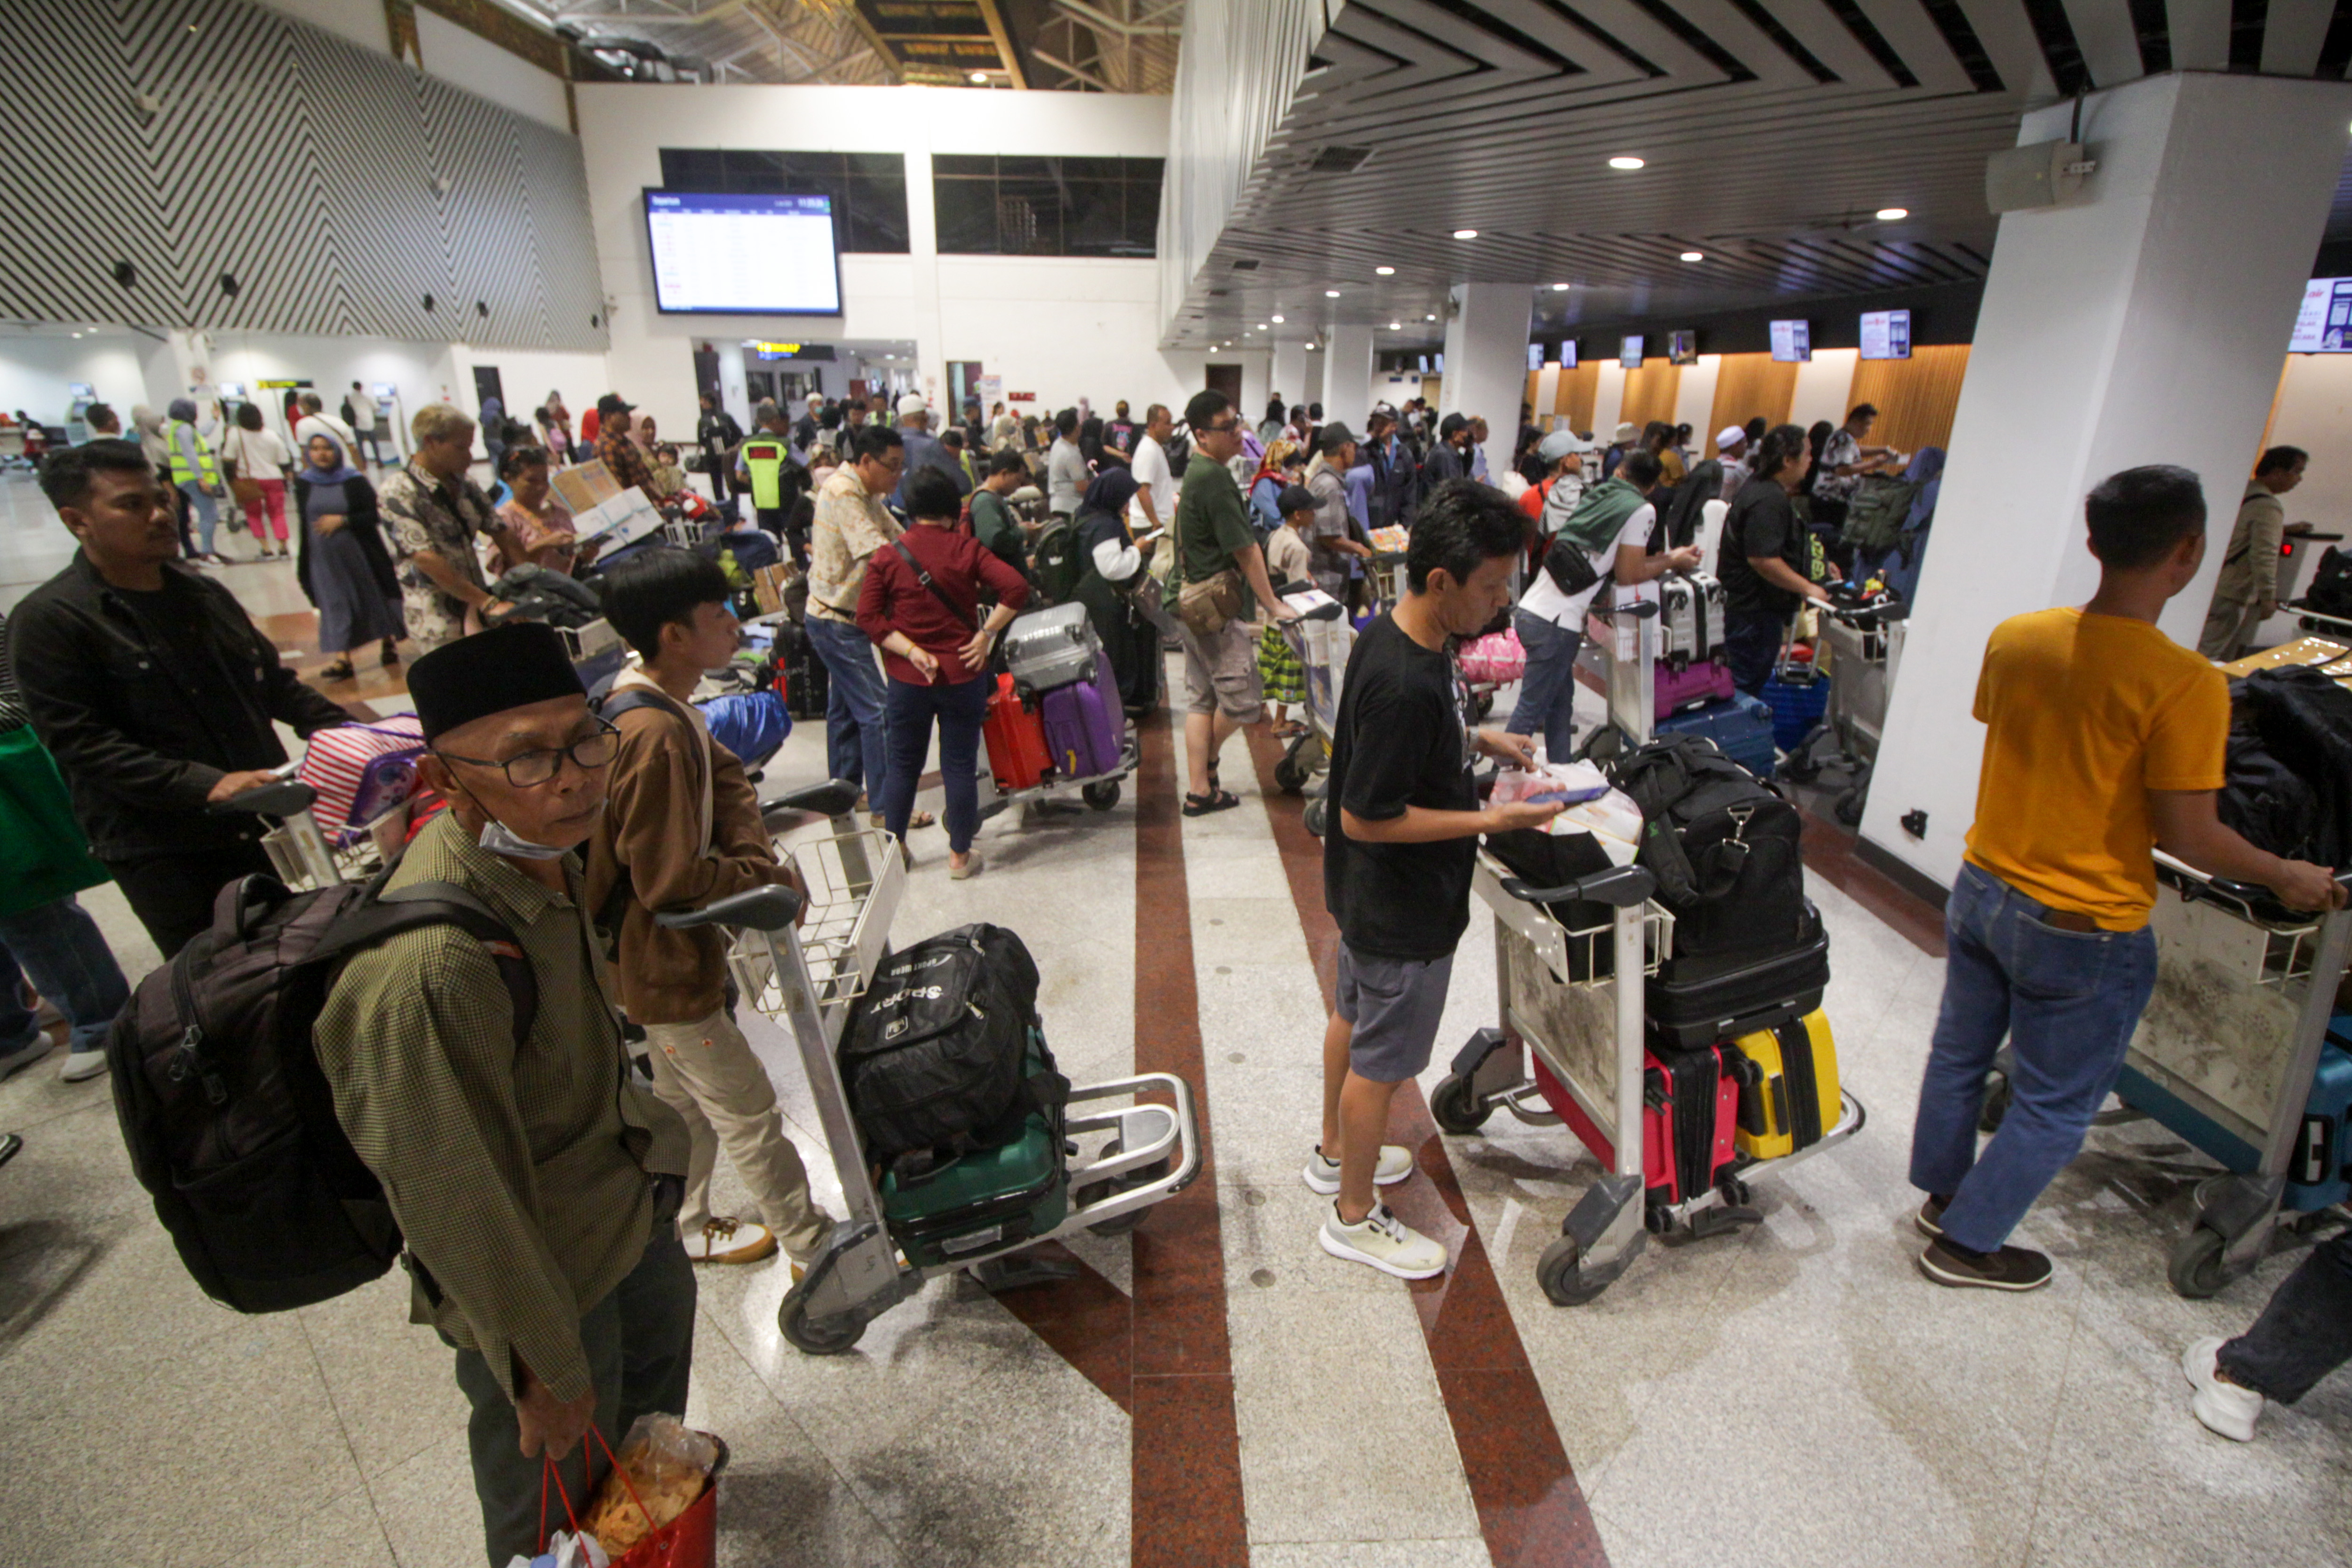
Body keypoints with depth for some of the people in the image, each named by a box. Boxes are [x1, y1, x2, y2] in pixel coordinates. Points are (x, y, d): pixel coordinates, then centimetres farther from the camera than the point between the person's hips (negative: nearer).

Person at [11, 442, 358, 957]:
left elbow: (275, 683, 19)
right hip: (163, 852, -5)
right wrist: (205, 785, -25)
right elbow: (81, 743, -14)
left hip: (269, 823, 6)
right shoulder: (49, 620, -7)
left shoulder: (204, 594, 12)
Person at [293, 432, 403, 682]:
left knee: (373, 596, 9)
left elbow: (375, 515, -7)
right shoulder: (303, 484, 5)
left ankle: (388, 642, 29)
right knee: (335, 604, 0)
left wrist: (342, 520, -18)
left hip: (358, 553, -2)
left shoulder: (354, 481, -3)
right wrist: (301, 563, 7)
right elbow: (302, 521, 8)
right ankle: (342, 659, -3)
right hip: (323, 558, 2)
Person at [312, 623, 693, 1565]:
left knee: (659, 1351, 34)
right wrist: (545, 1366, -16)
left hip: (630, 1195, 9)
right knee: (560, 1486, 18)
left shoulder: (542, 851, -13)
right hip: (548, 1265, -9)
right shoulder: (428, 967, -39)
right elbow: (461, 1204, -29)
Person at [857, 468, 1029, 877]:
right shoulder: (967, 549, -5)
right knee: (960, 766, 7)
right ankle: (960, 856, 16)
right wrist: (986, 634, -10)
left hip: (908, 678, 1)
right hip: (963, 674, -1)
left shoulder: (888, 556, -2)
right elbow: (1016, 588, -15)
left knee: (903, 765, 14)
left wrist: (911, 651, -11)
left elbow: (868, 617, -9)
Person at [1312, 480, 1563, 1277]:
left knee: (1353, 1016, 25)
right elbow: (1365, 819, -28)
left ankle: (1335, 1153, 49)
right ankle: (1354, 1216, 31)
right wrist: (1491, 820, -25)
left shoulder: (1396, 633, -3)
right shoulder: (1404, 685, -34)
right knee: (1381, 1061, 9)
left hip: (1369, 896, 10)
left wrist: (1477, 738, 2)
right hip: (1404, 912, -10)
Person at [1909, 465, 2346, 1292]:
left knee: (1959, 1054, 23)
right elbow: (2187, 834, -16)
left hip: (1983, 889, 6)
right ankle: (1967, 1242, 27)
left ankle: (1941, 1193, 43)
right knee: (2052, 1108, 14)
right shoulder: (2185, 683, -22)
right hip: (2084, 931, -5)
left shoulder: (2014, 637, -5)